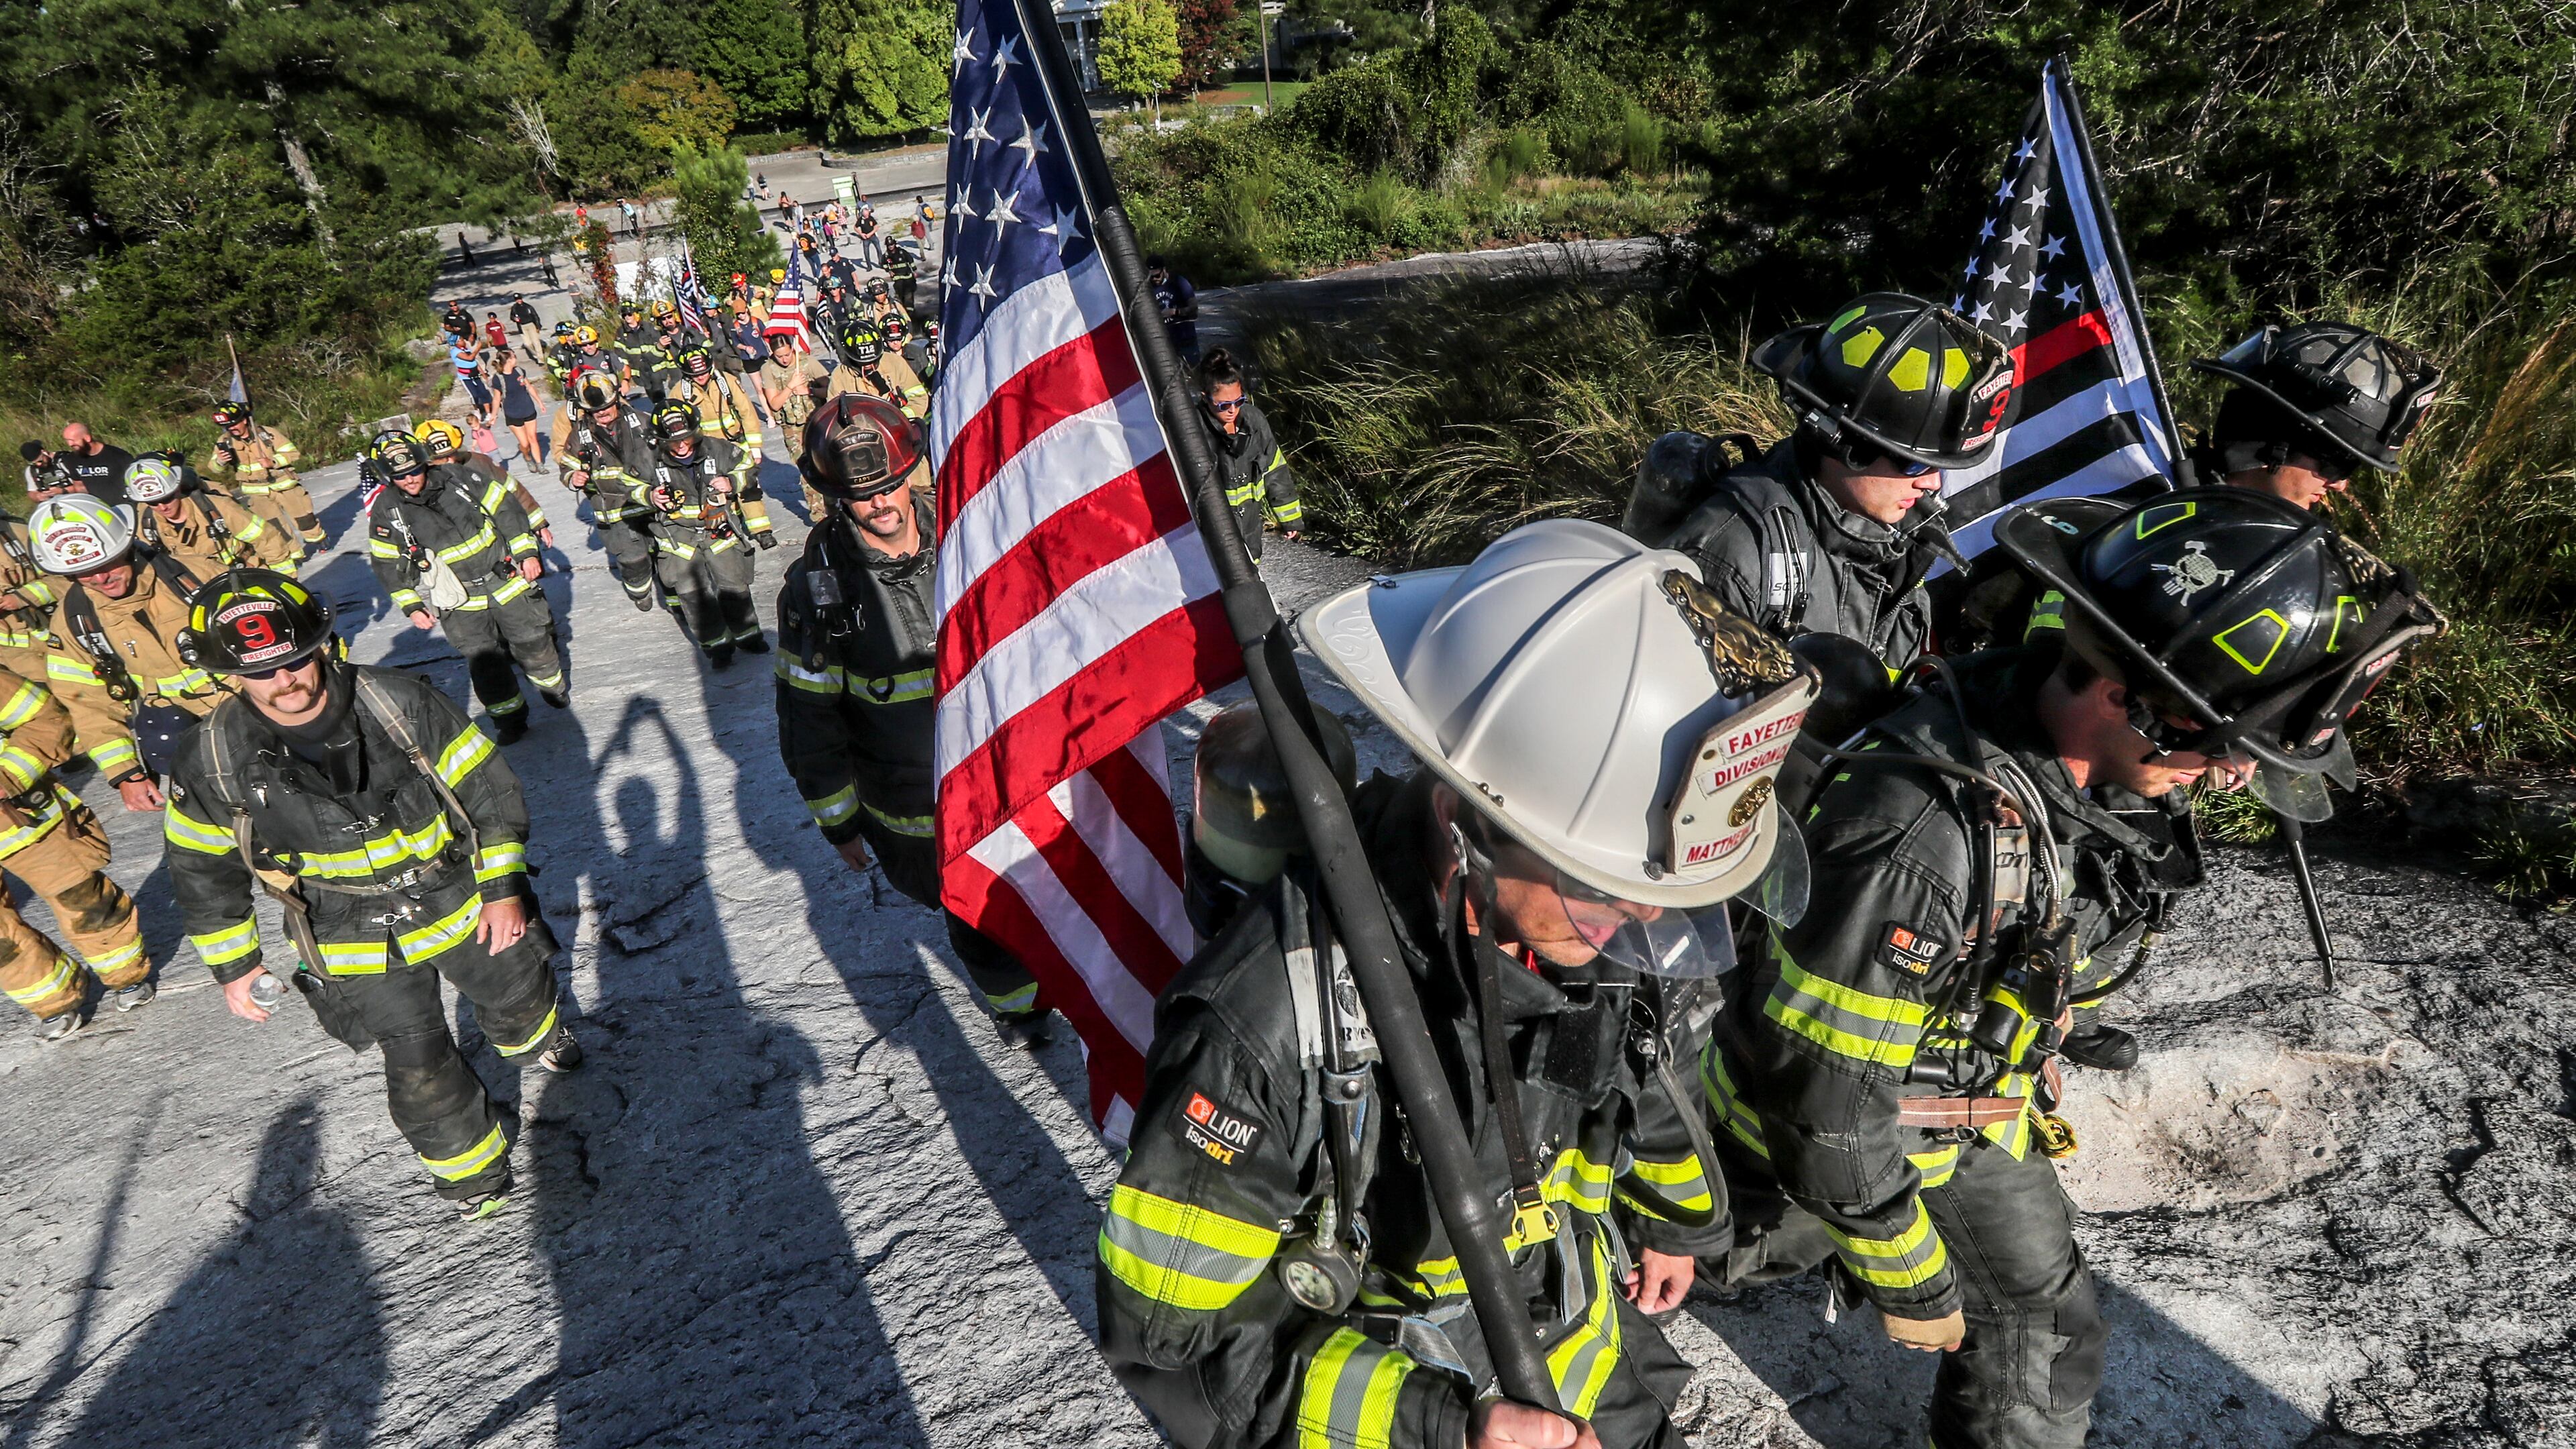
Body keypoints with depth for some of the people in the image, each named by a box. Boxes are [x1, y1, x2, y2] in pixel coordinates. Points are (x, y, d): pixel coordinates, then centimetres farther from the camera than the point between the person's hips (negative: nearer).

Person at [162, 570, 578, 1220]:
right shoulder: (217, 761, -16)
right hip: (359, 947, -1)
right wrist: (231, 963, 5)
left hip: (462, 903, 1)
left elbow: (487, 786, -10)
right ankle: (470, 1166, 28)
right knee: (421, 1074, 0)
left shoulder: (398, 702, -20)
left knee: (517, 993, 24)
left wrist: (503, 886, -10)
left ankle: (534, 1035, 62)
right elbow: (202, 867, 1)